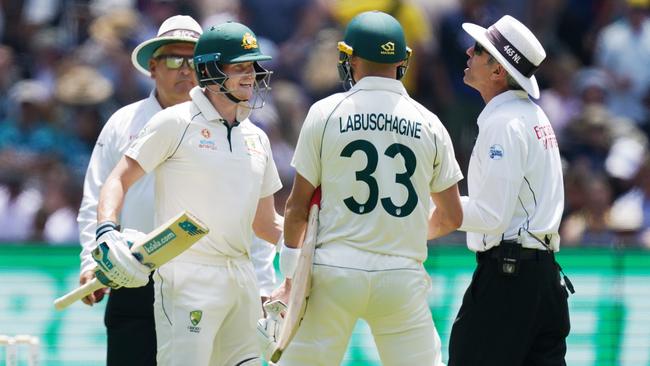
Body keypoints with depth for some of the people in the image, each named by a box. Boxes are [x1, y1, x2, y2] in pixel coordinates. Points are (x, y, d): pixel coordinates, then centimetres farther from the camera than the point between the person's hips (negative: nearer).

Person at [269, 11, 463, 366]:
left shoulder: (325, 113, 0)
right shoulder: (428, 124, 6)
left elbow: (297, 207, 2)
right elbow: (451, 218, 11)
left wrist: (290, 276, 10)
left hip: (335, 273, -1)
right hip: (403, 277, 1)